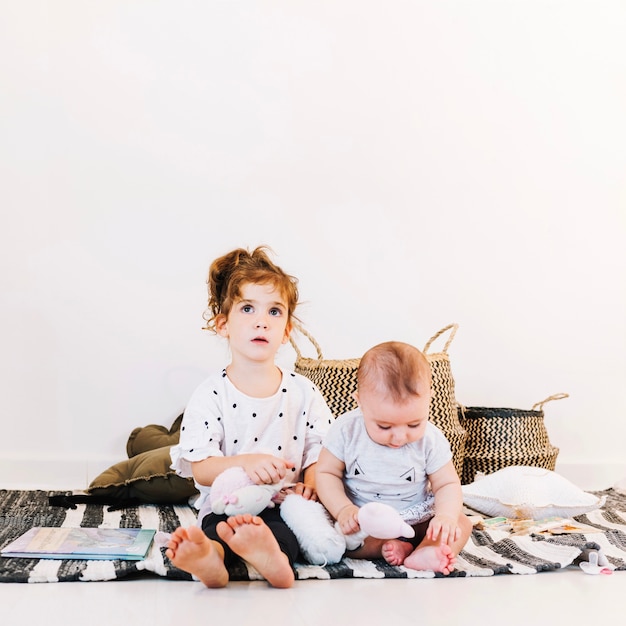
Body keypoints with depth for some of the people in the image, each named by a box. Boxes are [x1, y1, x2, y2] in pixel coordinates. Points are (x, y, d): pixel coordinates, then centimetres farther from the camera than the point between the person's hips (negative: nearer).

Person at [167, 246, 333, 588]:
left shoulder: (303, 392, 7)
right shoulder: (210, 395, -1)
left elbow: (320, 451, 7)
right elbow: (201, 468, -7)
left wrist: (310, 484, -16)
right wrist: (245, 463, -26)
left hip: (285, 508, 1)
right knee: (219, 526, -34)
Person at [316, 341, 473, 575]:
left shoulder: (430, 440, -11)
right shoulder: (346, 430, -13)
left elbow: (447, 484, -5)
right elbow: (326, 473, -6)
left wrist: (446, 516, -26)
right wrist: (343, 509, -23)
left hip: (416, 522, 2)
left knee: (462, 523, -19)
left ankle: (422, 554, -42)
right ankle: (389, 547, -30)